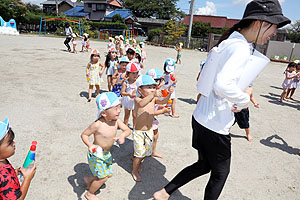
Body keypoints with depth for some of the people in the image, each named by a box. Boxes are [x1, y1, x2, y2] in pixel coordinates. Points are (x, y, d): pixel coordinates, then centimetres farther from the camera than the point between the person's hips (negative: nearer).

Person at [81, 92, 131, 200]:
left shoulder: (117, 121, -14)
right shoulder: (98, 124, -29)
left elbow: (128, 130, -11)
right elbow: (84, 135, -17)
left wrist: (122, 135, -31)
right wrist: (90, 145, -34)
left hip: (106, 154, 7)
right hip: (96, 155, -6)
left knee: (108, 174, 20)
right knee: (103, 178, 4)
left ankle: (88, 179, 46)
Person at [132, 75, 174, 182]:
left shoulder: (154, 99, -3)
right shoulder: (137, 99, -20)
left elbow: (163, 101, -15)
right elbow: (141, 104, -43)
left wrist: (169, 94, -32)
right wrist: (153, 95, -54)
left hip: (149, 131, 6)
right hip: (139, 132, -6)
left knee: (146, 152, 20)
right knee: (139, 153, 4)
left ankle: (137, 163, 49)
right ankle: (134, 171, 31)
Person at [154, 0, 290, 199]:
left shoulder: (230, 42, 11)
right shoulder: (241, 48, -20)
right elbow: (222, 85, -35)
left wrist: (244, 89, 12)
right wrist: (244, 100, -17)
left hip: (202, 117, 9)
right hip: (215, 125, -9)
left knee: (203, 165, 24)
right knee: (220, 173, 15)